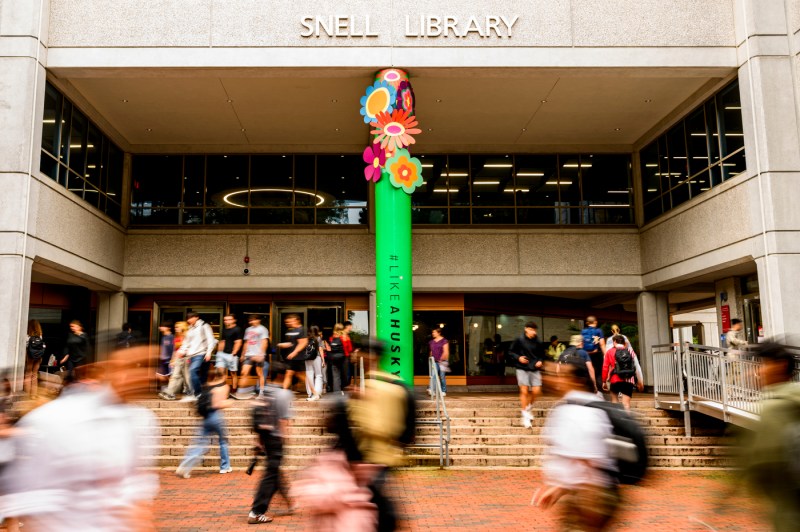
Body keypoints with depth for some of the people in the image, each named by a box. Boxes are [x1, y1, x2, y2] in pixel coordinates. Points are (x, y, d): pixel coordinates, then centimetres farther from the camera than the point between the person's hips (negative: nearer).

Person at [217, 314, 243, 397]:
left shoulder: (237, 329, -6)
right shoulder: (224, 330, 16)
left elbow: (238, 343, -11)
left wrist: (233, 354, -17)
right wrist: (219, 352, 14)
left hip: (232, 354, -7)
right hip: (223, 353, 7)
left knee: (233, 373, 2)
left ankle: (233, 392, 9)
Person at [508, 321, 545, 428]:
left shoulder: (537, 342, 3)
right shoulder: (519, 340, -5)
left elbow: (542, 354, 17)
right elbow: (511, 351, 2)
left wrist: (540, 361, -2)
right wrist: (518, 357, -13)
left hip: (535, 369, 3)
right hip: (522, 369, -3)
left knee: (536, 391, -5)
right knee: (524, 391, -6)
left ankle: (529, 407, 25)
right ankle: (525, 415, 6)